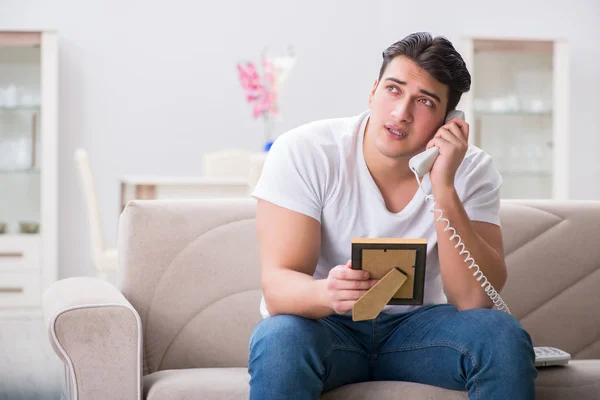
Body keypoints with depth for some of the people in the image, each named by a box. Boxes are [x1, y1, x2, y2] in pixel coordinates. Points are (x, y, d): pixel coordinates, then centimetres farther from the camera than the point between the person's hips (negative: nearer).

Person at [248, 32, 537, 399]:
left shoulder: (472, 171, -10)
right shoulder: (302, 153, -16)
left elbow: (475, 299, -20)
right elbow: (277, 284, -21)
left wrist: (443, 187, -29)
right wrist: (326, 293, -45)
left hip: (416, 326, 2)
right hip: (325, 326, -2)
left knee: (504, 336, -25)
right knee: (280, 339, -35)